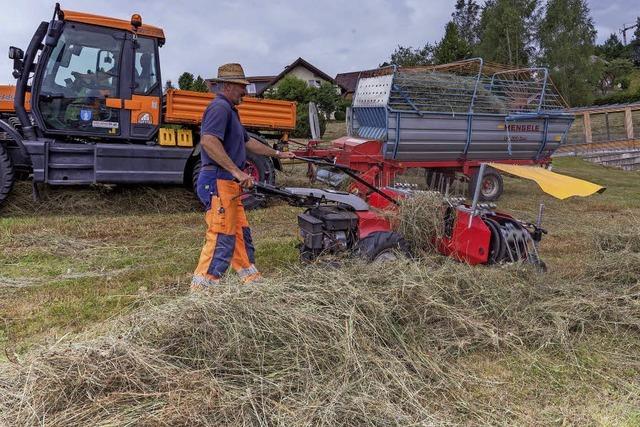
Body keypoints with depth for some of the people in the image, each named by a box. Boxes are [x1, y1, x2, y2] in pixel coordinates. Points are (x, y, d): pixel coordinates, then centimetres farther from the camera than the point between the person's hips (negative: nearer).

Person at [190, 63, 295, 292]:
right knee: (221, 239, -9)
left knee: (241, 234, 16)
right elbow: (208, 142, -28)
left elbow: (248, 141, 33)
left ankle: (252, 281, 27)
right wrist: (237, 171, -28)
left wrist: (278, 154, 39)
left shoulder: (229, 110, 23)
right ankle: (201, 290, -3)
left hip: (229, 184, 11)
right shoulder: (220, 107, -12)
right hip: (218, 181, -11)